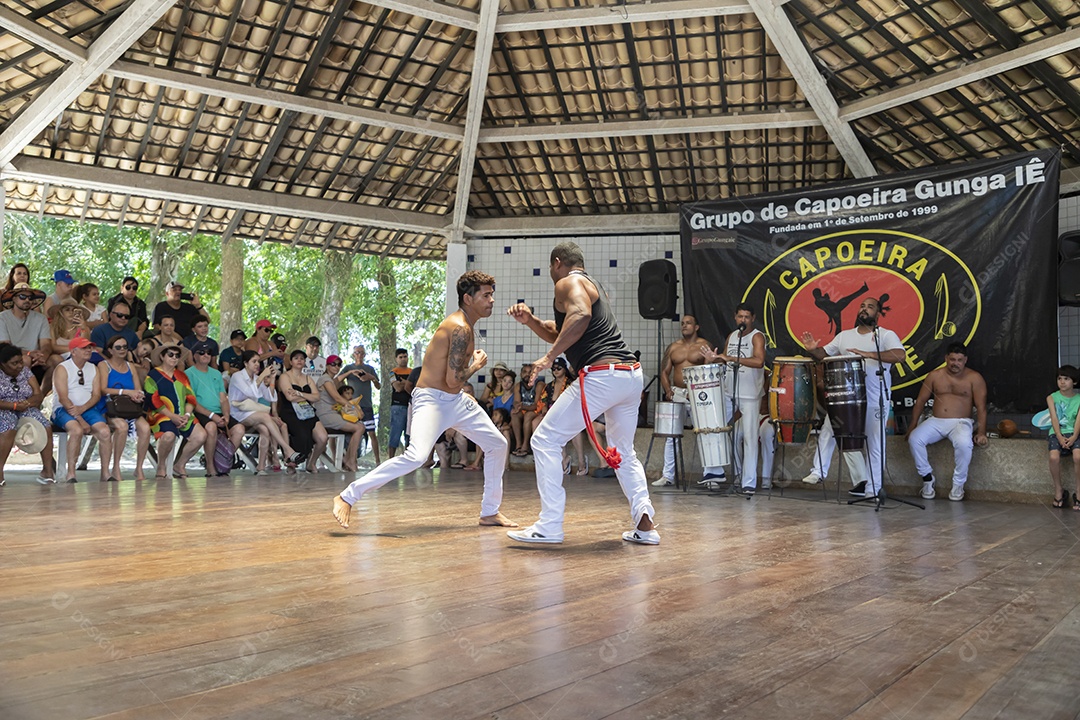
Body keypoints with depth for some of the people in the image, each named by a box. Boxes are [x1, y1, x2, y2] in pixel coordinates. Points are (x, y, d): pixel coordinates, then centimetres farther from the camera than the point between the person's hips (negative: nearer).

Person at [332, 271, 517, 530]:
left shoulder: (464, 324, 12)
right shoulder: (460, 328, -20)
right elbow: (453, 381, -24)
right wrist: (476, 365, -8)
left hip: (455, 400, 11)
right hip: (432, 399, -11)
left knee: (498, 445, 13)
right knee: (417, 456, -30)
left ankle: (490, 511, 25)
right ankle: (347, 497, -20)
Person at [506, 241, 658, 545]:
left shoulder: (568, 283, -1)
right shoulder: (594, 286, 28)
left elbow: (580, 315, -24)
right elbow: (560, 334, 31)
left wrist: (549, 357, -22)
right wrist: (530, 321, 17)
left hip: (602, 375, -10)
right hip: (631, 373, 10)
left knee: (545, 441, -1)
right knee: (624, 452, 23)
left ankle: (550, 526, -3)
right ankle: (645, 525, 13)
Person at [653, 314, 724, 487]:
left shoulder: (705, 346, 1)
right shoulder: (673, 347, 14)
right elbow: (665, 371, 12)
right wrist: (667, 390, -4)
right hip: (676, 393, 4)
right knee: (671, 434, 4)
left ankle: (711, 472, -8)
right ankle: (668, 475, 11)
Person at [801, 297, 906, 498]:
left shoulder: (886, 335, -3)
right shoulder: (844, 336, 14)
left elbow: (899, 355, -20)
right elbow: (824, 354, 17)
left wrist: (868, 354, -29)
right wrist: (813, 350, -7)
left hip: (875, 400, -5)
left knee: (874, 444, 0)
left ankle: (873, 488, 9)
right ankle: (861, 479, 25)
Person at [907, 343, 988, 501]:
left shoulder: (974, 378, 2)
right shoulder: (935, 375, 9)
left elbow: (981, 408, -3)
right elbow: (920, 401, 11)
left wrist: (981, 432, -15)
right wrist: (913, 425, 2)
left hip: (961, 422, -3)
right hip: (935, 421, 3)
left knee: (964, 444, -36)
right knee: (914, 438, -26)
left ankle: (958, 484, -15)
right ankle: (927, 478, -6)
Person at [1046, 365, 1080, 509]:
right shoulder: (1052, 398, 8)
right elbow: (1054, 419, -2)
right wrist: (1060, 437, -16)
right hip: (1057, 433, 0)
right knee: (1054, 457, -29)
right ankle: (1058, 489, -8)